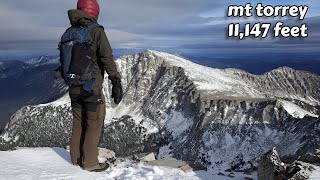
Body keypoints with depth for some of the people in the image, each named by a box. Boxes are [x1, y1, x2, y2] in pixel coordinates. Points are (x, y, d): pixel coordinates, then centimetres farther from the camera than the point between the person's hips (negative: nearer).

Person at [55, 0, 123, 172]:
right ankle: (90, 163, 10)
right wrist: (116, 83, -17)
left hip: (74, 88, 7)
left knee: (78, 124, 16)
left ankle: (76, 158, 26)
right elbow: (107, 60, -19)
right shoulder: (96, 31, -12)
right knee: (94, 124, 4)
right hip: (91, 88, -6)